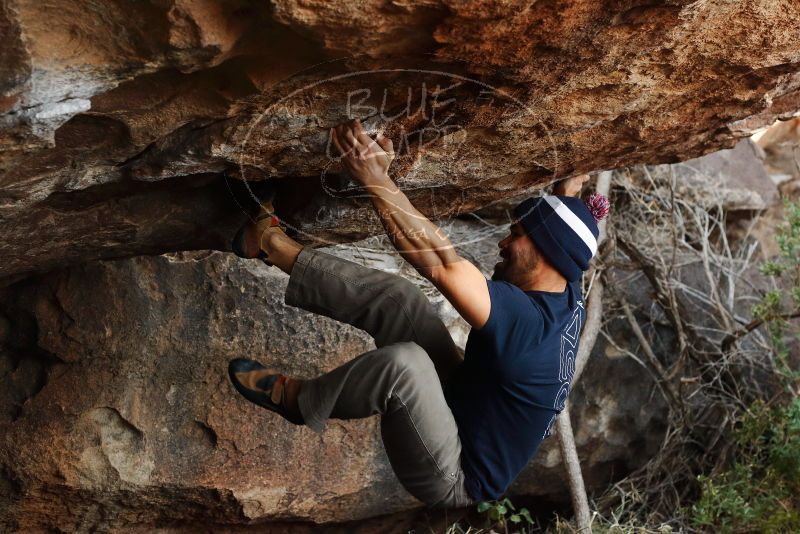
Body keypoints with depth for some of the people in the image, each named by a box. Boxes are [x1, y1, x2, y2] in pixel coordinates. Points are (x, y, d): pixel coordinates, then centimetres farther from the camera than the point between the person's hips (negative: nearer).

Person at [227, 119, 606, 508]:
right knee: (397, 297, 1)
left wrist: (376, 179, -36)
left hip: (457, 482, -9)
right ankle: (273, 244, 12)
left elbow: (441, 263, -37)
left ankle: (297, 401, -8)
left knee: (405, 363, -35)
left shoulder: (528, 322, -31)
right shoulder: (567, 298, -5)